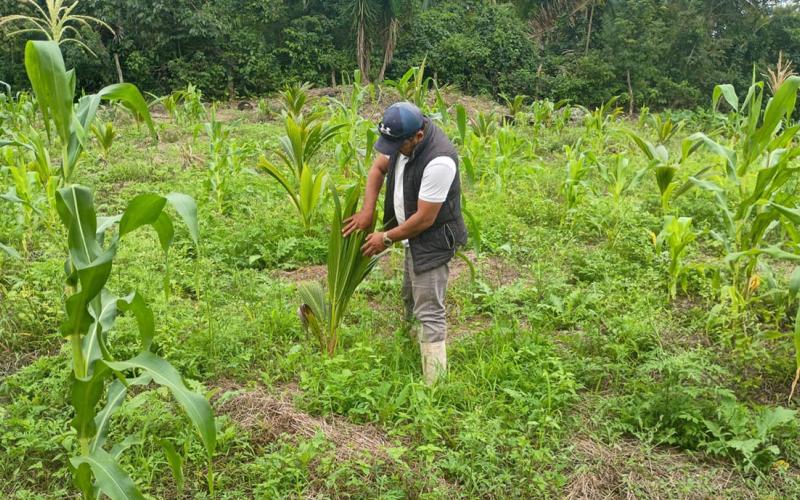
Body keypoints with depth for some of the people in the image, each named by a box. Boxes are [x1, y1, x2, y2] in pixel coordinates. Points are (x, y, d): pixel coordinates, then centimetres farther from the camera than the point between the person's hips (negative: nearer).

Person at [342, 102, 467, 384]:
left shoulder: (439, 160, -33)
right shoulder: (403, 137, -7)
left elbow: (425, 219, -27)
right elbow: (378, 168, 10)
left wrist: (387, 238, -14)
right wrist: (367, 212, 0)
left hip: (433, 240, -9)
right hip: (414, 237, 9)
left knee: (429, 313, -8)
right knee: (412, 299, 25)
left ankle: (434, 384, -3)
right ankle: (411, 349, 46)